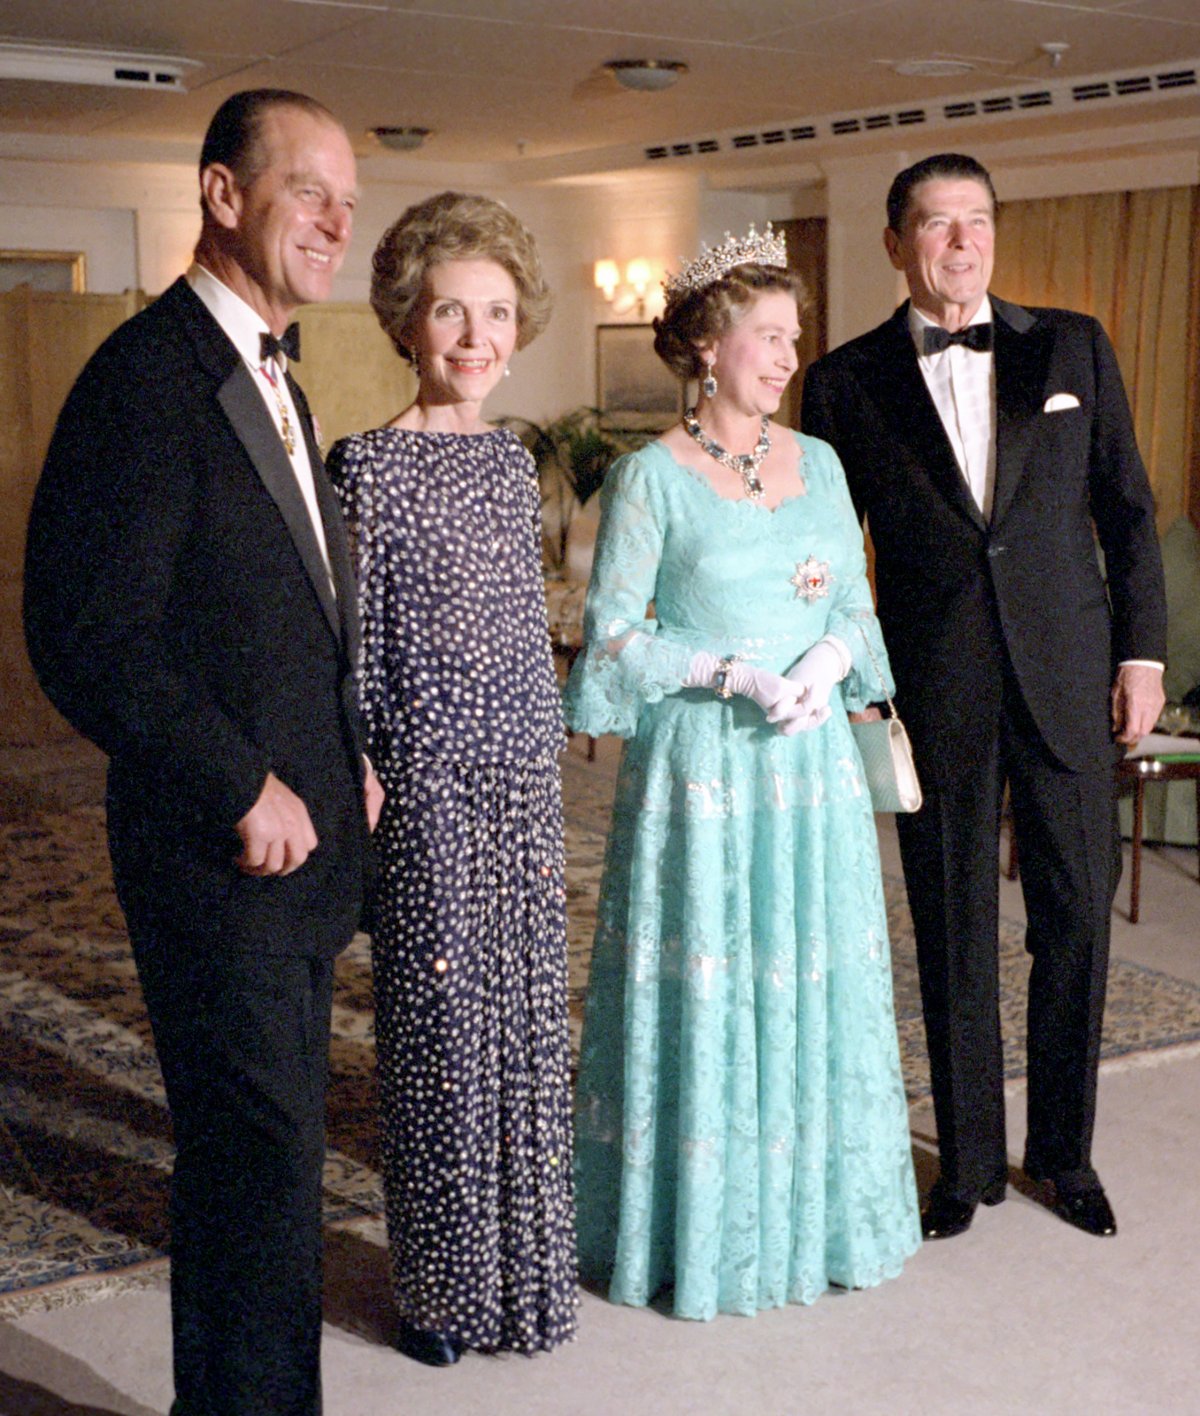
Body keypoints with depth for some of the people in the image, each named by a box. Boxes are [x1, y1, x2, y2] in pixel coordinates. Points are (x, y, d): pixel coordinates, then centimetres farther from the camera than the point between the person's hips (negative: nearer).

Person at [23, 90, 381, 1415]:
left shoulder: (270, 381, 15)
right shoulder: (146, 377, -15)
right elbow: (86, 638, -21)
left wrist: (344, 764, 11)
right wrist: (247, 791, -17)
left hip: (296, 835, 9)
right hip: (218, 853, -9)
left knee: (250, 1151, 18)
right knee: (264, 1153, -1)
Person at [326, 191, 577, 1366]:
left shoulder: (511, 459, 9)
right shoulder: (368, 469, -11)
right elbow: (353, 661, -10)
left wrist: (547, 786, 14)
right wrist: (364, 803, -10)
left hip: (524, 785, 6)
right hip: (426, 793, -6)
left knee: (524, 1028, 14)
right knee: (440, 1036, 6)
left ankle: (523, 1267, 32)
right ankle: (444, 1290, 24)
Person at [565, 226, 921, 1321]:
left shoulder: (818, 462, 9)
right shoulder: (649, 478, -6)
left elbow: (856, 603, 11)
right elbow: (613, 634, -7)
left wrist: (822, 666, -9)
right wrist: (729, 674, -16)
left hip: (814, 761, 5)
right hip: (699, 763, -5)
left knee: (815, 982, 10)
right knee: (701, 994, 2)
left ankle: (815, 1212, 26)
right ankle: (700, 1228, 17)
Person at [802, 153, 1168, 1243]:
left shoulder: (1073, 348, 7)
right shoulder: (848, 383, 3)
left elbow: (1127, 508, 8)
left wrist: (1142, 650, 2)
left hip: (1068, 674, 1)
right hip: (936, 690, -1)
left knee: (1078, 915, 6)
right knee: (954, 928, 8)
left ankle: (1064, 1151, 25)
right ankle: (969, 1160, 23)